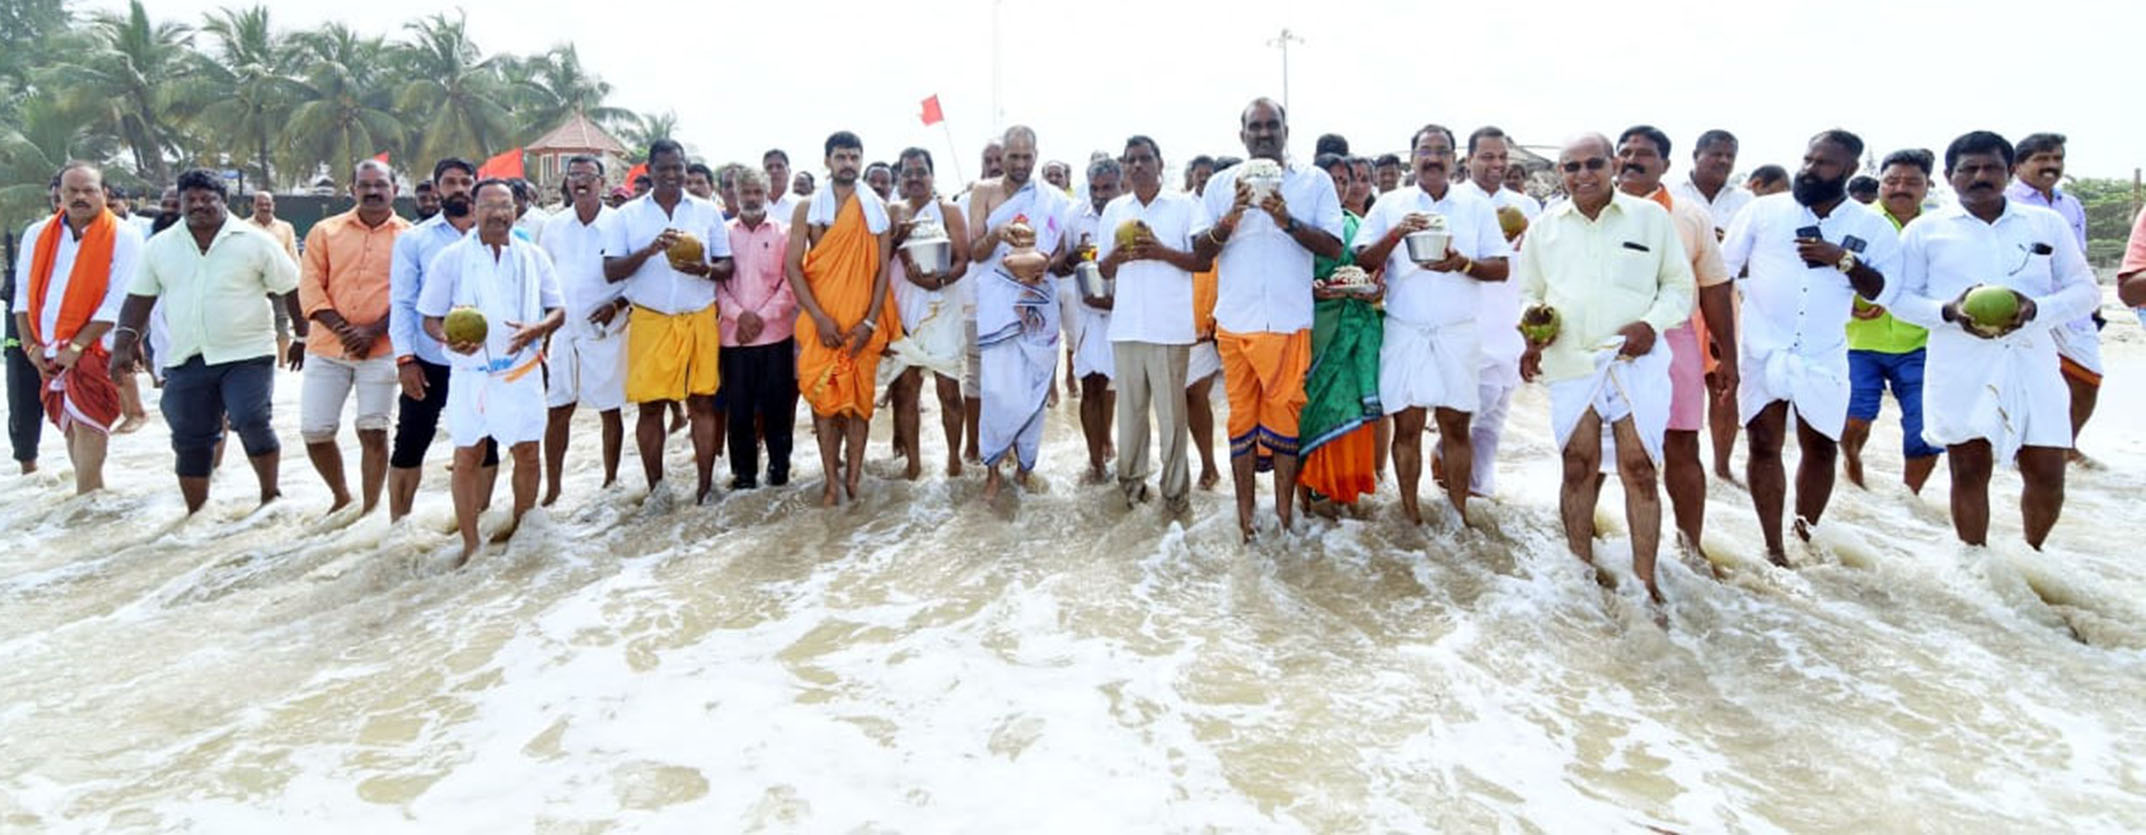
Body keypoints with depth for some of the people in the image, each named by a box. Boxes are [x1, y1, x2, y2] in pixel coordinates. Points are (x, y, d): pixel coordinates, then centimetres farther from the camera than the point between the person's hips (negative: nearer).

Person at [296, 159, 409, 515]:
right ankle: (341, 497, 26)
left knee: (373, 431, -3)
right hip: (327, 348, 3)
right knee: (314, 431, 4)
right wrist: (342, 329, -12)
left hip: (381, 349, -2)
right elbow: (310, 288, 1)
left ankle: (370, 509, 10)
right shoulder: (325, 231, 7)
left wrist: (372, 332, -14)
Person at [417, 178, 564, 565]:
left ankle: (520, 528, 24)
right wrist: (448, 339, -21)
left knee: (526, 453, 4)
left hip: (522, 371, 1)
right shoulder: (452, 257, 0)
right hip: (470, 371, -1)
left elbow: (558, 311, 7)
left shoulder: (533, 256, 5)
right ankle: (470, 544, 12)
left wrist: (537, 330, -16)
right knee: (467, 457, 2)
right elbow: (431, 318, 2)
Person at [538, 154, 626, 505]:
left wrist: (617, 306, -16)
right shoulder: (553, 227, 7)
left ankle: (611, 482, 18)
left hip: (605, 331, -3)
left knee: (610, 410, 5)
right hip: (561, 331, 3)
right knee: (556, 411, 4)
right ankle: (552, 490, 12)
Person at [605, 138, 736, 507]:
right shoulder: (628, 215, 5)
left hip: (700, 319, 1)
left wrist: (706, 269, -16)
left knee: (702, 402, 1)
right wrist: (650, 249, -17)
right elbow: (611, 271, -2)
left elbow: (728, 266, 7)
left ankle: (705, 486, 7)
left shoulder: (708, 212, 7)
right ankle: (656, 487, 13)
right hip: (650, 321, 0)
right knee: (650, 405, 1)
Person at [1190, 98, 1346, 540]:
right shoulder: (1221, 184, 8)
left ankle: (1284, 512, 12)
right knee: (1242, 416, 6)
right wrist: (1229, 219, -15)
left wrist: (1287, 221, -18)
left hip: (1290, 321, -1)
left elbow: (1334, 247, -4)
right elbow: (1199, 250, 3)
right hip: (1235, 321, 1)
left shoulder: (1315, 182, 4)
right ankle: (1244, 512, 14)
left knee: (1284, 415, 2)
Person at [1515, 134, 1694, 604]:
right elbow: (1528, 292, 19)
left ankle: (1645, 581, 2)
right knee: (1578, 469, 4)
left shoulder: (1651, 217, 6)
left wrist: (1653, 323, -8)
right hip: (1570, 363, 2)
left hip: (1636, 360, -2)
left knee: (1639, 469, -5)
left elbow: (1679, 284, 9)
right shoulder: (1544, 227, 12)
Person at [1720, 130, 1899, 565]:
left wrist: (1843, 260, -16)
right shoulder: (1764, 210, 1)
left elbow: (1888, 291, -2)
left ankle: (1805, 537, 24)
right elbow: (1722, 268, 3)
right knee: (1764, 446, 1)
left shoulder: (1873, 228, 2)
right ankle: (1773, 548, 10)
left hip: (1823, 359, 1)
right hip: (1762, 352, -1)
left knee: (1821, 448, 7)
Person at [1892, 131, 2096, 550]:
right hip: (1960, 369, -2)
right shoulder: (1925, 230, 7)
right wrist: (1948, 312, -15)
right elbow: (1900, 297, 5)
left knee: (2047, 475, 3)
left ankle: (2033, 553, 28)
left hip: (2033, 362, 2)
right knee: (1969, 471, 2)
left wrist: (2037, 309, -12)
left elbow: (2085, 290, 9)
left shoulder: (2048, 224, 12)